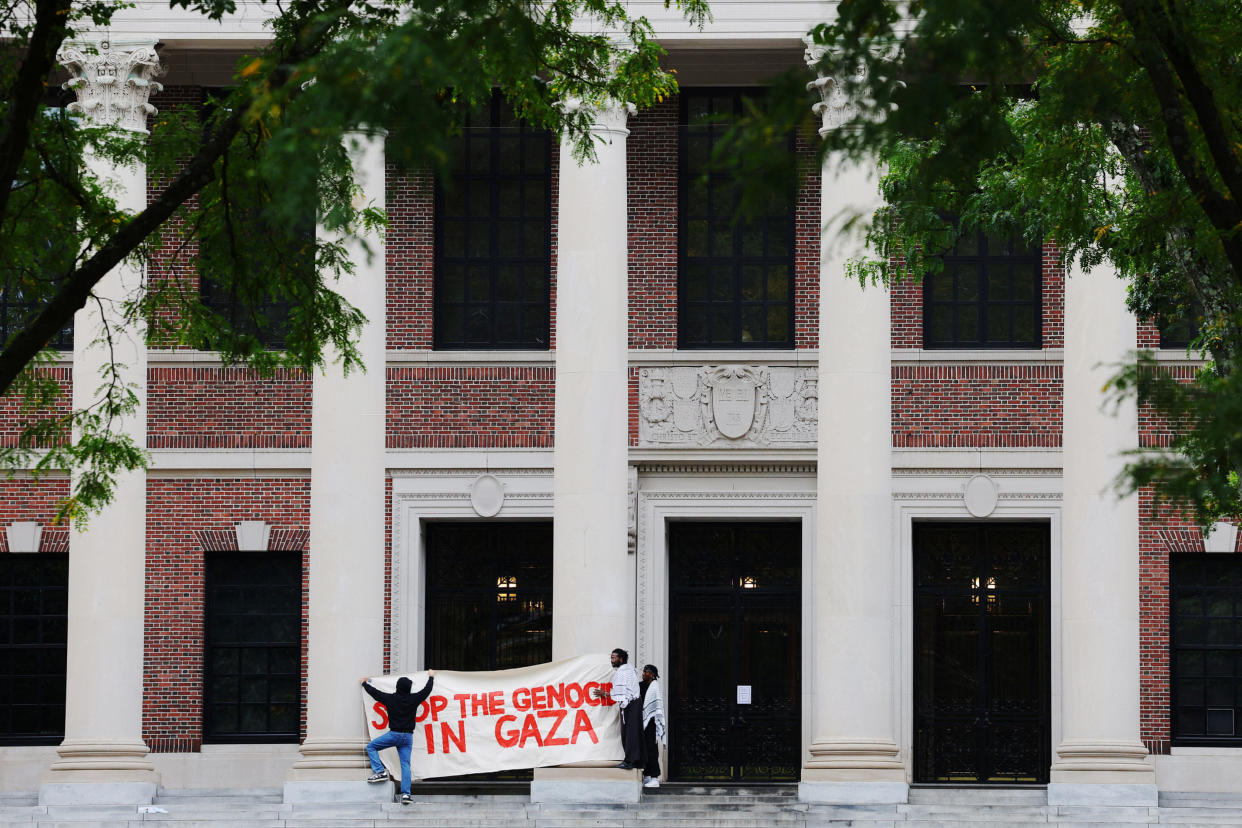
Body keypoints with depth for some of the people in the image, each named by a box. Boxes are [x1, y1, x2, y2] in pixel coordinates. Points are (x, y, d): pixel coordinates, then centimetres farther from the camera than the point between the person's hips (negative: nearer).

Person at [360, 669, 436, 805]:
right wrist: (431, 677, 36)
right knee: (405, 764, 2)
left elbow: (374, 692, 11)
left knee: (371, 747, 11)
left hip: (394, 734, -3)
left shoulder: (390, 698, -4)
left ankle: (380, 771, -5)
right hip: (408, 737, 3)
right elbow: (427, 690, 17)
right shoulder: (414, 699, 0)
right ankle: (406, 793, -9)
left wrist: (365, 683, 30)